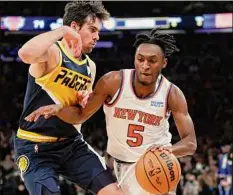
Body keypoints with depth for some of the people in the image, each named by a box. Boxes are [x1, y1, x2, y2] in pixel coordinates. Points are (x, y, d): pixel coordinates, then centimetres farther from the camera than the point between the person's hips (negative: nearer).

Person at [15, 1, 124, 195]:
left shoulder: (90, 67, 11)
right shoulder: (52, 52, -13)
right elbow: (26, 54, -39)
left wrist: (87, 105, 0)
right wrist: (62, 31, -28)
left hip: (72, 143, 7)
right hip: (37, 147, -7)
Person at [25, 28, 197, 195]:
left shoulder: (172, 94, -16)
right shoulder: (113, 82, -19)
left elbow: (190, 143, -17)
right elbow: (81, 115, -7)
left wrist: (169, 150, -41)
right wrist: (58, 108, -29)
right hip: (126, 164, -1)